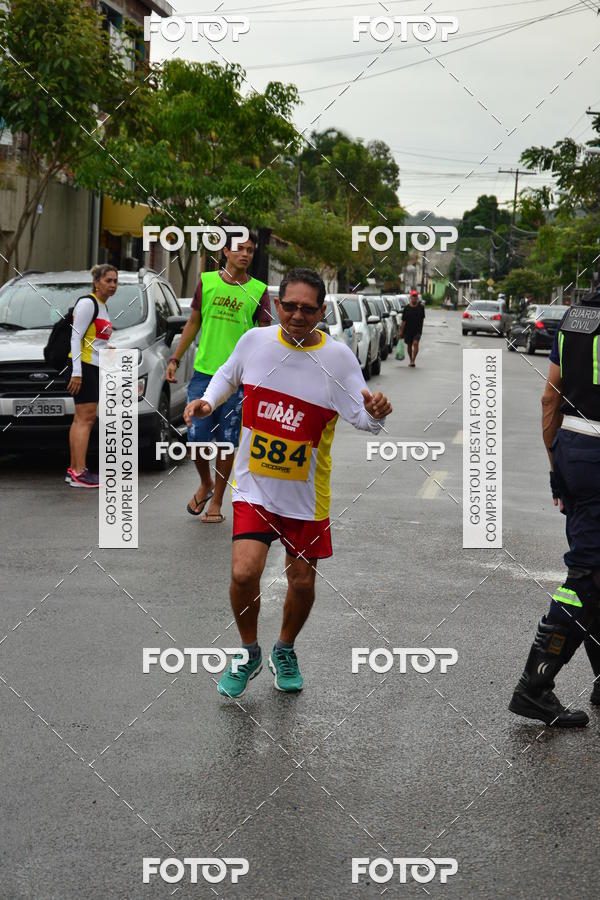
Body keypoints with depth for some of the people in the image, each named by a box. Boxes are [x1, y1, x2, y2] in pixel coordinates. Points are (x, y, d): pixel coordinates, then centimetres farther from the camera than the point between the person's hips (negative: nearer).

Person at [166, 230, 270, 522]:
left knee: (226, 442, 3)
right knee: (197, 436, -1)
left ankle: (216, 501, 16)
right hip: (203, 372, 1)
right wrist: (175, 359, 11)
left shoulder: (258, 290, 1)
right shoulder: (207, 281, 5)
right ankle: (205, 484, 27)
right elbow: (193, 323, 14)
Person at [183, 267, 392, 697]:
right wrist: (208, 400, -2)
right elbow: (229, 375, 16)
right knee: (244, 573, -15)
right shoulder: (254, 340, -5)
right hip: (254, 485, 0)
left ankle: (285, 651, 39)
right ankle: (250, 652, 13)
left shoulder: (338, 356, -12)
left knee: (302, 582, 9)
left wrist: (375, 411, -39)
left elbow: (363, 419, -16)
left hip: (306, 493, 0)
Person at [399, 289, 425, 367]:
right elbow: (403, 321, 0)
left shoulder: (421, 307, -1)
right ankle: (411, 360, 31)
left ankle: (413, 361, -22)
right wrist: (401, 331, -1)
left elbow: (422, 319, 9)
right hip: (408, 330, 2)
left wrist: (421, 328, 10)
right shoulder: (406, 308, -1)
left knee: (415, 343, -20)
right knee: (409, 345, 13)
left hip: (417, 330, -2)